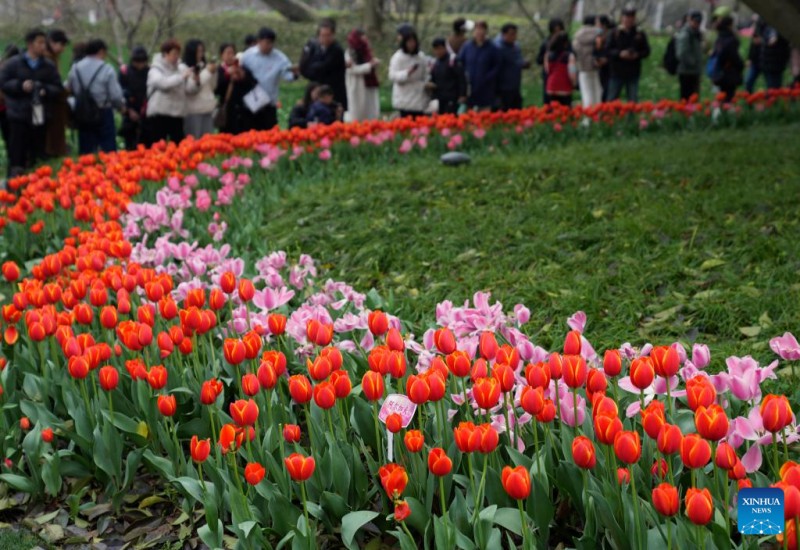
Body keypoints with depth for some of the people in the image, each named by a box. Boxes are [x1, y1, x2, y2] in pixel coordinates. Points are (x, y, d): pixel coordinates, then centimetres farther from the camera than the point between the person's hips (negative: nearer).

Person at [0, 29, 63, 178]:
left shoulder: (49, 66, 9)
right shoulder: (13, 64, 1)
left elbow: (58, 88, 9)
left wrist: (46, 90, -11)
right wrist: (20, 85, -15)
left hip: (40, 117, 3)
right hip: (19, 116, -3)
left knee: (38, 157, 8)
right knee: (17, 155, -4)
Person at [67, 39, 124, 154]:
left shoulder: (75, 69, 1)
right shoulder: (106, 69, -12)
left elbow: (70, 90, 3)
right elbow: (116, 95, -12)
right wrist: (121, 106, 7)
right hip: (103, 113, -5)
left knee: (85, 150, 10)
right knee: (108, 149, 1)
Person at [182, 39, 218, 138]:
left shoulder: (204, 66, 11)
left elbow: (212, 87, 16)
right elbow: (189, 88, -15)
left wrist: (213, 73, -2)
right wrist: (207, 72, -13)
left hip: (207, 108, 6)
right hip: (193, 110, -6)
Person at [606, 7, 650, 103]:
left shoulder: (640, 34, 5)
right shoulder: (615, 33, 1)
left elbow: (646, 51, 6)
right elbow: (608, 51, -3)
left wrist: (637, 55, -13)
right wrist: (619, 53, -19)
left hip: (633, 73, 1)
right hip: (617, 72, -1)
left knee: (633, 101, 4)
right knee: (612, 99, 3)